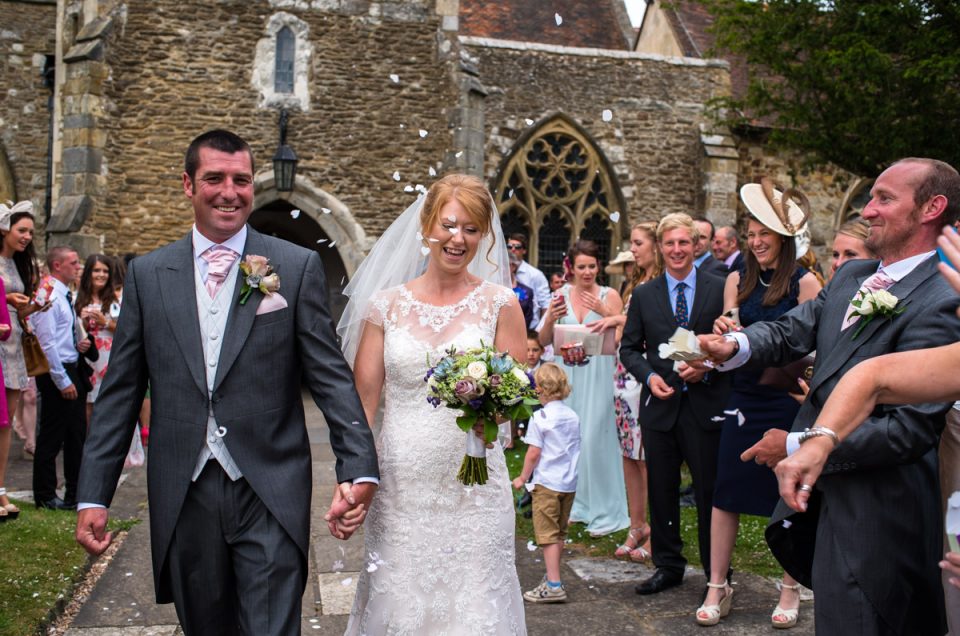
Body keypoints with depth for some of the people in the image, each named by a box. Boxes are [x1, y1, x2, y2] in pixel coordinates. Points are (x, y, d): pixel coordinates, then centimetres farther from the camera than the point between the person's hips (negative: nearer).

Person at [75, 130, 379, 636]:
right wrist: (94, 495, 3)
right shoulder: (147, 274, 6)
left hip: (270, 494, -3)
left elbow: (330, 376, -4)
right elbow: (120, 393, 7)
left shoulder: (297, 267, -1)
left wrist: (359, 468, -15)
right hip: (182, 495, 3)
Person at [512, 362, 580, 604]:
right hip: (569, 482, 7)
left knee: (548, 534, -3)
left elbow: (534, 453, -14)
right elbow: (574, 450, 13)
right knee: (559, 532, 17)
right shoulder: (573, 416, 6)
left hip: (546, 483, -7)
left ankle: (554, 586, -6)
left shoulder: (540, 417, -13)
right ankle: (552, 575, 28)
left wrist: (522, 478, -3)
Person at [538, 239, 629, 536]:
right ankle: (577, 504, 23)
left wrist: (605, 312, -21)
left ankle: (605, 512, 5)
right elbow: (544, 341, 7)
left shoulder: (609, 296, -2)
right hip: (568, 374, 4)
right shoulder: (561, 295, 6)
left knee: (595, 439, -6)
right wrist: (551, 318, -11)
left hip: (598, 375, -3)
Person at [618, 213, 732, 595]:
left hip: (706, 404, -2)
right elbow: (629, 348, 10)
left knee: (710, 492, 4)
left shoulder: (719, 289, 0)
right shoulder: (643, 295, 7)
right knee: (662, 492, 12)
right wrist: (648, 375, -8)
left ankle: (717, 576, 18)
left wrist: (708, 366, -16)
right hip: (660, 406, 3)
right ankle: (668, 566, 27)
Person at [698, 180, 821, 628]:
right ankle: (718, 588, 13)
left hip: (789, 400, -3)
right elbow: (730, 336, 8)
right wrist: (724, 332, -16)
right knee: (725, 491, 2)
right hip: (744, 399, 3)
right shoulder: (738, 280, 7)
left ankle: (790, 590, 22)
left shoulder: (804, 283, -5)